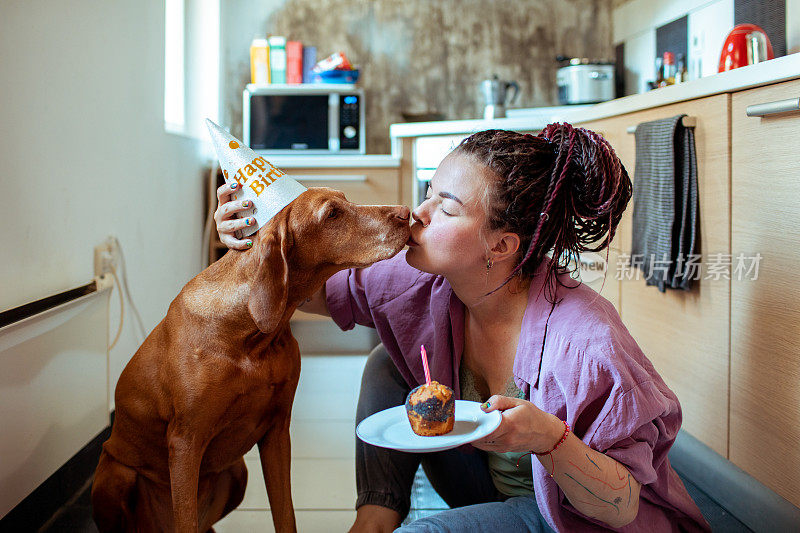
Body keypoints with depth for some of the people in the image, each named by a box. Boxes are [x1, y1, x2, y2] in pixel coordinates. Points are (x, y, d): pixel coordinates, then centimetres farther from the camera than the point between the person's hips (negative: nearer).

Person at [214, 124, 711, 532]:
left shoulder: (586, 343, -33)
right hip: (491, 492, 6)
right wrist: (259, 245, -18)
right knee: (387, 365, -6)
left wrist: (550, 441, -44)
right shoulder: (429, 282, -15)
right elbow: (322, 293, 0)